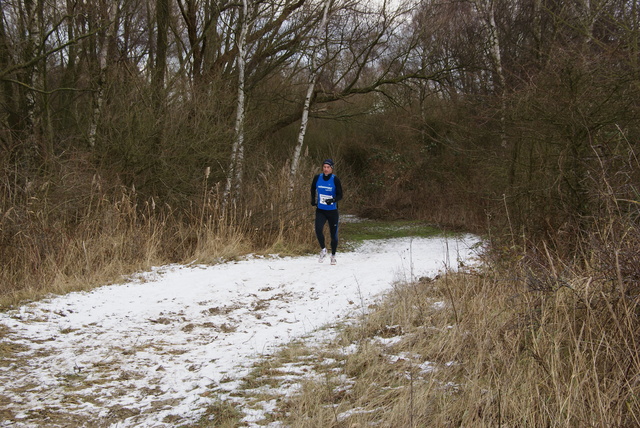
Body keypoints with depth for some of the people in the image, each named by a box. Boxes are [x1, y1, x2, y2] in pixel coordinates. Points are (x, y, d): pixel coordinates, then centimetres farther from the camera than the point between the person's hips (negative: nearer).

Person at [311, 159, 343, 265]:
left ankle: (333, 256, 25)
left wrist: (333, 200, -28)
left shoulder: (335, 180, -11)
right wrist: (313, 200, 11)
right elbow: (313, 189, 19)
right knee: (318, 230, -20)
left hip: (332, 211, -1)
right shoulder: (317, 178, -2)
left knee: (334, 234, 5)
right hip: (320, 210, 2)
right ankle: (323, 250, 4)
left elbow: (340, 195, -10)